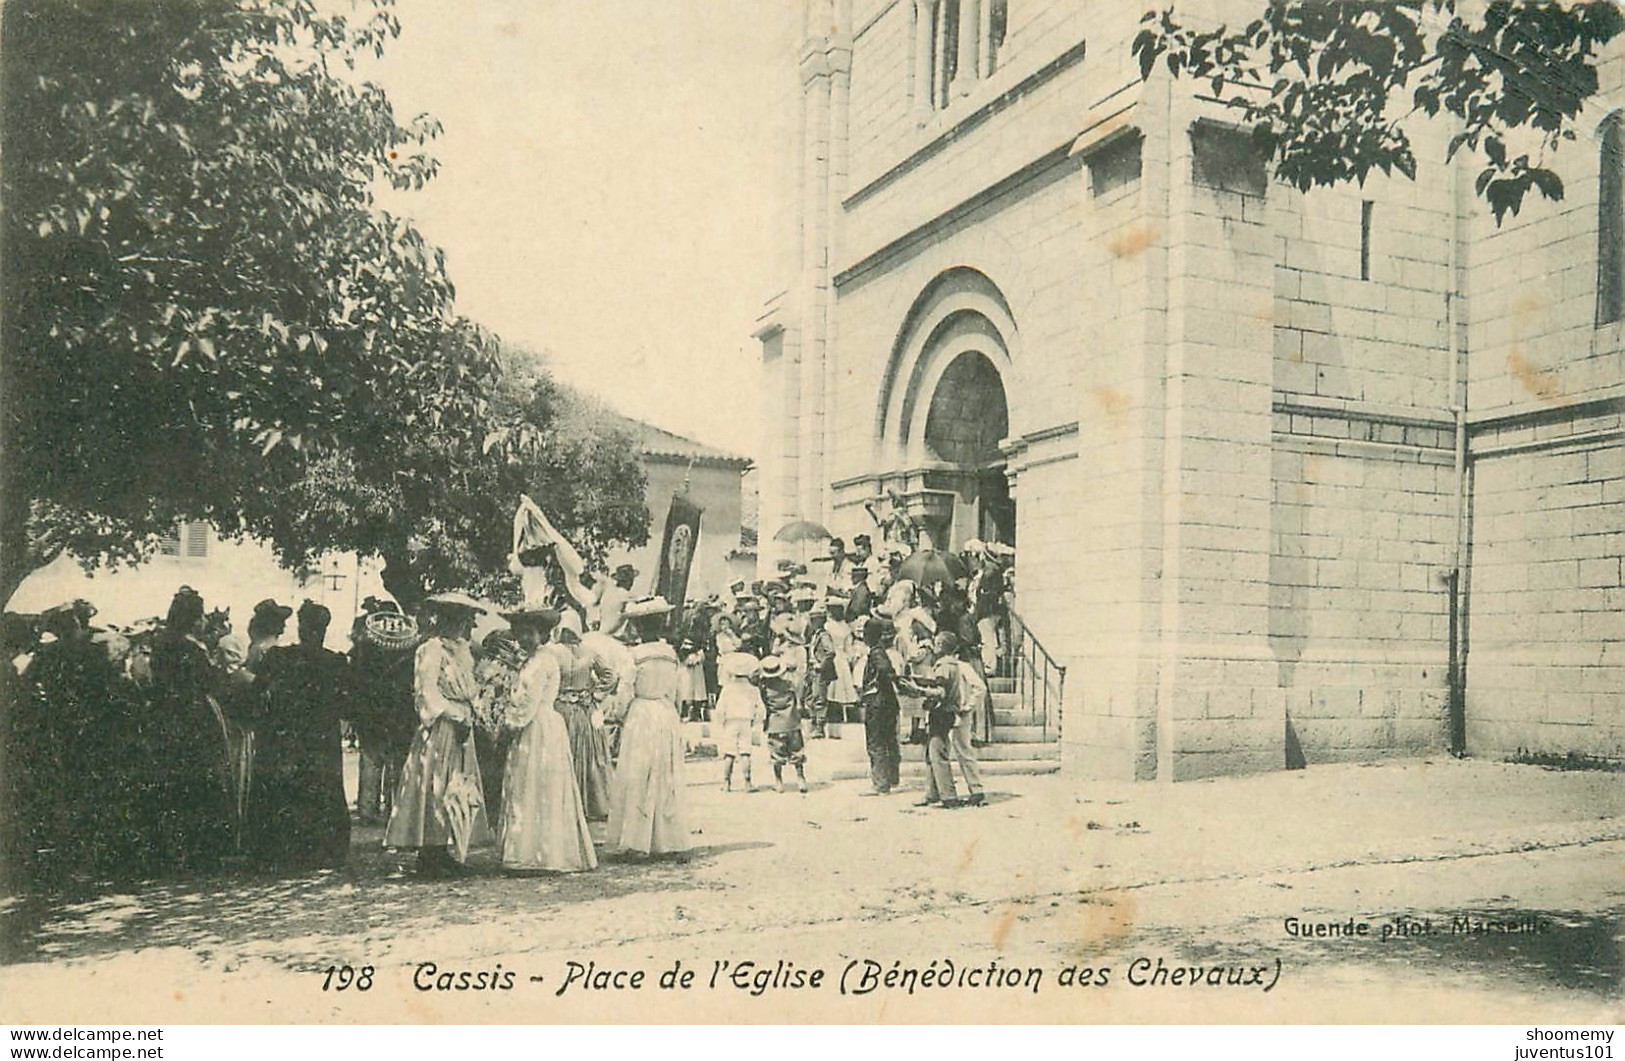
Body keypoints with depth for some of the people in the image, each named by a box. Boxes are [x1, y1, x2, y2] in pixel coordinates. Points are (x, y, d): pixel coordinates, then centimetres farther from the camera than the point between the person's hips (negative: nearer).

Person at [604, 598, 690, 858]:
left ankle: (638, 843, 0)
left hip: (643, 714, -6)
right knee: (668, 780, 11)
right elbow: (674, 693, 12)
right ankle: (672, 841, 13)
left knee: (637, 780, 0)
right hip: (669, 716, 6)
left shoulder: (636, 654, -11)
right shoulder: (670, 653, 6)